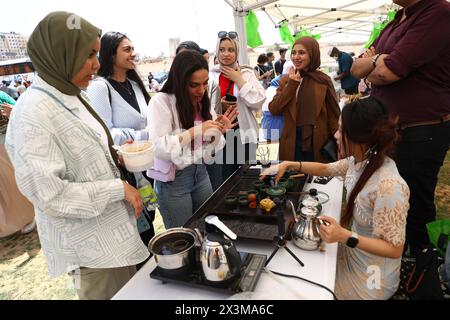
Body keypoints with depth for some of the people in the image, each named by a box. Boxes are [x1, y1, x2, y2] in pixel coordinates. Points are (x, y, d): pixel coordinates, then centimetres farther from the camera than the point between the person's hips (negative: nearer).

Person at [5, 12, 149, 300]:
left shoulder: (74, 97, 4)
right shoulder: (33, 114, -22)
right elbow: (49, 195, -24)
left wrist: (116, 157, 0)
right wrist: (119, 188, -20)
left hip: (114, 226, 8)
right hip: (89, 246, -8)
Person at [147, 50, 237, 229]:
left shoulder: (203, 102, 6)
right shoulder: (161, 101, -14)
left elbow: (208, 147, 9)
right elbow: (158, 148, -23)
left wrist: (218, 131, -10)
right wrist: (195, 130, -27)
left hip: (201, 173, 6)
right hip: (173, 180, -6)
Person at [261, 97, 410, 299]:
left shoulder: (389, 187, -35)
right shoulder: (360, 160, -10)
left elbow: (394, 249, -26)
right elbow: (326, 169, 9)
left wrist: (344, 236, -35)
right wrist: (288, 165, 0)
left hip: (370, 275, -6)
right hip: (352, 253, 6)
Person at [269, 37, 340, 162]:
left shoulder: (323, 80, -1)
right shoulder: (286, 80, 5)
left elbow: (334, 114, 0)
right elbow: (273, 109, -6)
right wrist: (291, 84, -8)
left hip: (317, 143, -1)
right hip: (292, 143, 2)